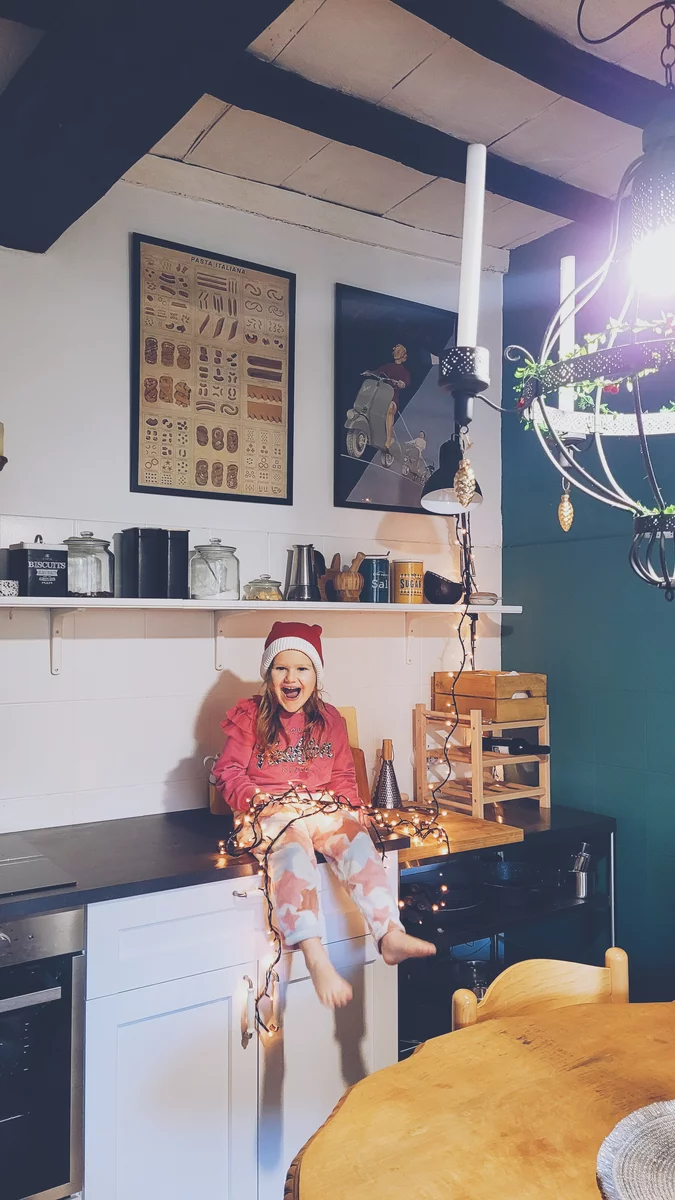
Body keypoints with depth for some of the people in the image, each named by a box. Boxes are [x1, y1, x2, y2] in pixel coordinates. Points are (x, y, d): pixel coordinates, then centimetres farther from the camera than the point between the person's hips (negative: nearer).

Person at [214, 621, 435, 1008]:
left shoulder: (330, 719, 17)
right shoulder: (249, 716, 7)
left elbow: (344, 774, 21)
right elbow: (229, 770, 2)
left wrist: (349, 804, 1)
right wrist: (259, 801, -14)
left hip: (322, 808, 4)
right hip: (271, 812, -3)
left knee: (356, 839, -28)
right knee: (293, 848, -37)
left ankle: (391, 935, -37)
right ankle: (315, 957, -49)